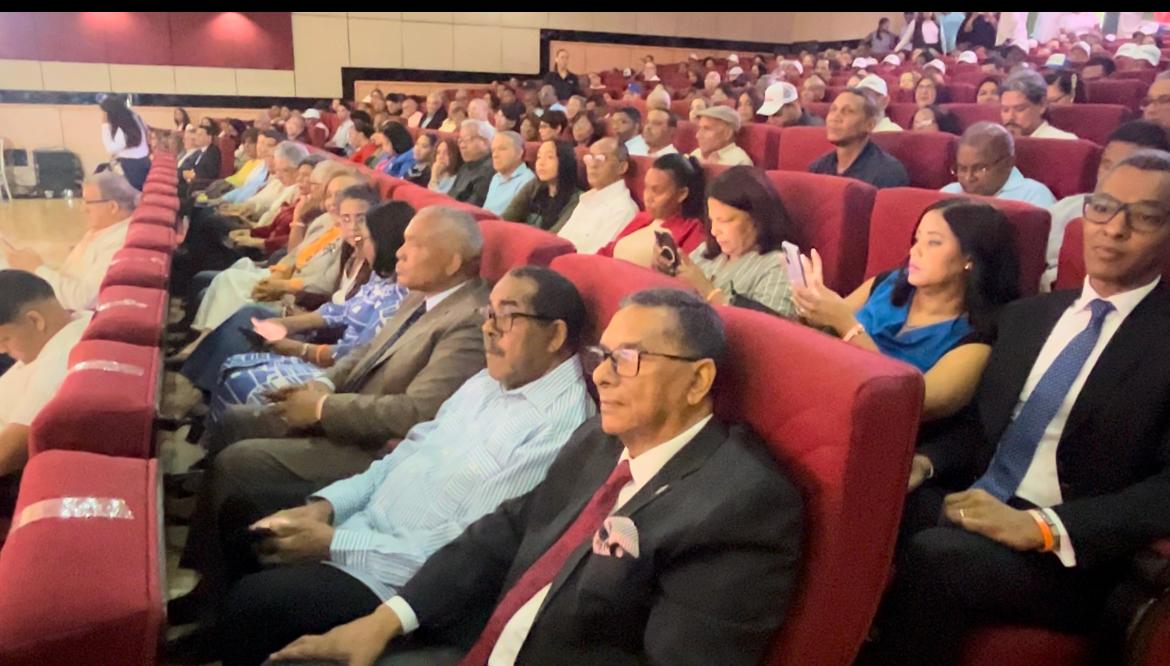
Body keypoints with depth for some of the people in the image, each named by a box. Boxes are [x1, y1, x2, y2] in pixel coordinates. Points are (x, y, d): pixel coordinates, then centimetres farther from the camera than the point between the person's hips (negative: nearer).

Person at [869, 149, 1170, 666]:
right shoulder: (1025, 315, 15)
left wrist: (1041, 526, -24)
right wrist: (928, 463, -3)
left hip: (1066, 557, -5)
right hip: (974, 506, 5)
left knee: (931, 557, -32)